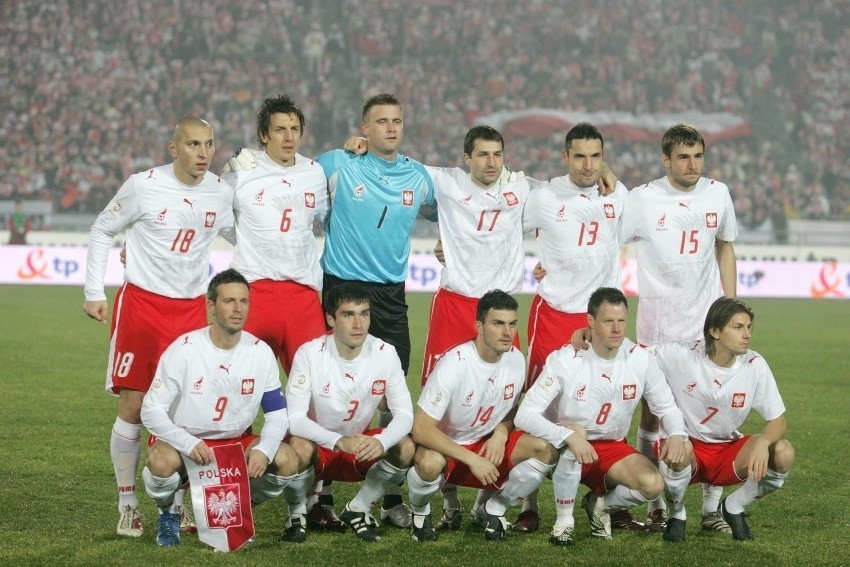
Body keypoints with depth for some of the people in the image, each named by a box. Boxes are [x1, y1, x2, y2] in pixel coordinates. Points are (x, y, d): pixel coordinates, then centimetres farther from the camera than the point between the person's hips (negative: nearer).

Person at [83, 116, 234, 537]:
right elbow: (102, 231, 1)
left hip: (192, 309, 3)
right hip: (140, 305, -3)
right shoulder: (143, 186, -9)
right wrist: (94, 292, -2)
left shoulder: (221, 193, 1)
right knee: (133, 406, -3)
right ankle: (127, 504, 9)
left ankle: (176, 505, 12)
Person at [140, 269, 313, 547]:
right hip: (184, 441, -3)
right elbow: (151, 411, -17)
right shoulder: (184, 349, -17)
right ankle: (168, 514, -1)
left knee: (288, 460, -21)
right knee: (162, 460, -37)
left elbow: (276, 413, -1)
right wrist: (188, 444, -33)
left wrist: (264, 450, -23)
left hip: (237, 442, 4)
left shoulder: (260, 352, -6)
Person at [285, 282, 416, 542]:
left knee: (405, 448, -25)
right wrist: (339, 441, -42)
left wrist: (381, 442, -38)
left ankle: (358, 509, 1)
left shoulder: (385, 353, -14)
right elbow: (295, 419, -24)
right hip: (317, 444, -3)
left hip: (361, 447, 3)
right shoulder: (310, 354, -21)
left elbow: (404, 413, -14)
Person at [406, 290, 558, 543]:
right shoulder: (454, 363, -25)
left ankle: (493, 510, 2)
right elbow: (421, 429, -28)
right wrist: (471, 459, -33)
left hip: (489, 446, 5)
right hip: (445, 447, -5)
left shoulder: (515, 359, -6)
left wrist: (501, 432, -12)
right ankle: (420, 512, -4)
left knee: (547, 450, -19)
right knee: (430, 463, -41)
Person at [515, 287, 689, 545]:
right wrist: (569, 436, -42)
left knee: (653, 485, -24)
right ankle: (564, 519, -18)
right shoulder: (565, 360, -20)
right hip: (567, 452, -3)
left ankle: (600, 503, 9)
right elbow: (525, 415, -26)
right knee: (575, 432, -38)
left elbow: (666, 407, 2)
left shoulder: (641, 359, -10)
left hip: (613, 449, 3)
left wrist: (677, 434, -22)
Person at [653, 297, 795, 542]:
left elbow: (778, 421, -8)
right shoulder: (681, 356, -17)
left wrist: (763, 442, -29)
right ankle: (677, 514, -4)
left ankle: (734, 507, 5)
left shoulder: (755, 365, -11)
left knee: (784, 453, -24)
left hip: (729, 452, 3)